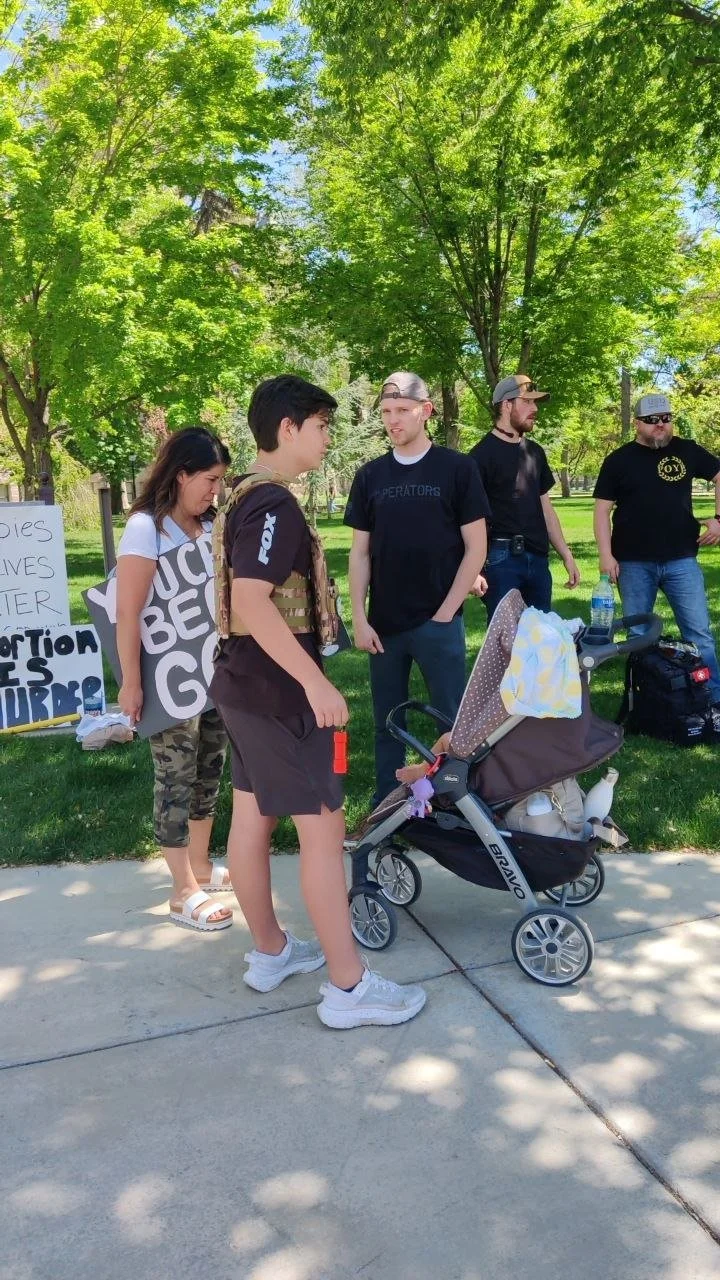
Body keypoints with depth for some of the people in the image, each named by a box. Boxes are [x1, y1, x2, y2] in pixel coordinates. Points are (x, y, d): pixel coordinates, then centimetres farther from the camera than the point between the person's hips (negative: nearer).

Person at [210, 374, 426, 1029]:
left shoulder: (246, 497, 13)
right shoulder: (273, 504, -18)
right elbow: (252, 603, -28)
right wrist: (315, 682, -26)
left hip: (246, 683, 10)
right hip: (278, 689, -10)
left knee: (252, 819, 16)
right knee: (323, 828, -4)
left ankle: (270, 951, 32)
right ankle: (348, 987, 6)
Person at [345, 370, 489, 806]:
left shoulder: (456, 468, -2)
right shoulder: (370, 476, 7)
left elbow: (476, 547, -3)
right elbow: (361, 553, 8)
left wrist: (445, 613, -8)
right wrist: (359, 619, -1)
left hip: (438, 621, -3)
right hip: (384, 624, 3)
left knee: (454, 720, 2)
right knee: (387, 723, 11)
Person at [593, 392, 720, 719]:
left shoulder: (687, 451, 5)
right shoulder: (619, 460, 1)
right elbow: (602, 509, -1)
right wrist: (606, 555, -10)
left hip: (681, 559, 1)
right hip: (634, 563, -1)